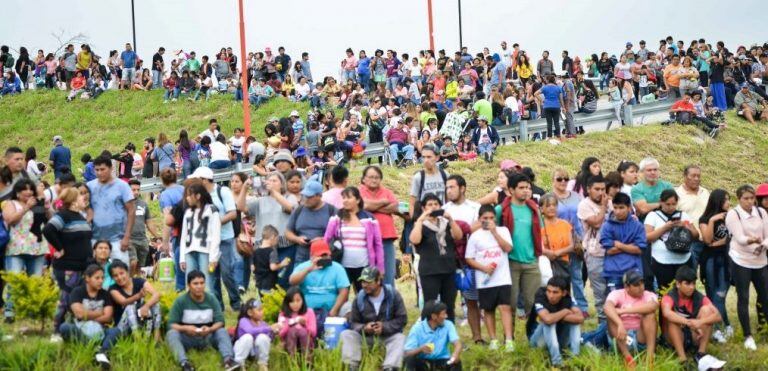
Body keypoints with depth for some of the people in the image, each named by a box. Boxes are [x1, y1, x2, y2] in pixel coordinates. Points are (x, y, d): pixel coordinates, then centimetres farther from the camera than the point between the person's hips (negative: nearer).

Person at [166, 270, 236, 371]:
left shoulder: (211, 299, -2)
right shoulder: (180, 301, -7)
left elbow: (220, 321, -8)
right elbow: (171, 324, -11)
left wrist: (210, 329, -30)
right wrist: (185, 328, -30)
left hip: (206, 337, 1)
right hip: (186, 338, -1)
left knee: (222, 331, -26)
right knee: (171, 334, -31)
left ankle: (228, 360, -48)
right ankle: (184, 363, -52)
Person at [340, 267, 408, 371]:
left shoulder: (393, 295, -8)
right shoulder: (359, 298, -2)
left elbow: (402, 319, -9)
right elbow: (353, 323, 1)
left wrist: (384, 327, -22)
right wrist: (364, 328, -22)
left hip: (388, 336, -2)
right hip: (365, 337, 2)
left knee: (400, 338, -33)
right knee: (346, 334, -20)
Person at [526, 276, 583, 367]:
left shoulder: (567, 299, -13)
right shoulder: (540, 298, -26)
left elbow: (580, 318, -26)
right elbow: (548, 319, -45)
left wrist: (558, 317, -31)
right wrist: (564, 312, -27)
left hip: (558, 338, 4)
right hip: (537, 338, -4)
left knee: (574, 319, -17)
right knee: (549, 322, -32)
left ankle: (574, 355, -25)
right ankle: (556, 360, -37)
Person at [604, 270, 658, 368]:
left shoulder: (649, 295, -2)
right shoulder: (617, 294, -5)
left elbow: (653, 306, -28)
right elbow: (608, 307, -28)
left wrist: (624, 310, -30)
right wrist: (620, 325, -45)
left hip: (641, 338, 0)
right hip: (621, 338, 0)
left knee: (650, 313, -21)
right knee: (612, 314, -24)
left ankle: (650, 355, -31)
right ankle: (627, 356, -33)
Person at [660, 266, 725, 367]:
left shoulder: (700, 298, -6)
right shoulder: (669, 297, -15)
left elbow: (718, 317, -20)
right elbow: (666, 313, -39)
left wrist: (700, 322, -40)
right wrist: (690, 323, -49)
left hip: (694, 337, 3)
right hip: (675, 339, -3)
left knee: (706, 309, -17)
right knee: (672, 317, -30)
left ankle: (701, 353, -17)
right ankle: (682, 357, -34)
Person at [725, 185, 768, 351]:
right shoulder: (733, 214, -9)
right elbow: (740, 238, -20)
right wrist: (752, 240, -40)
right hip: (740, 261, -4)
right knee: (743, 298, 0)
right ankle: (748, 336, 8)